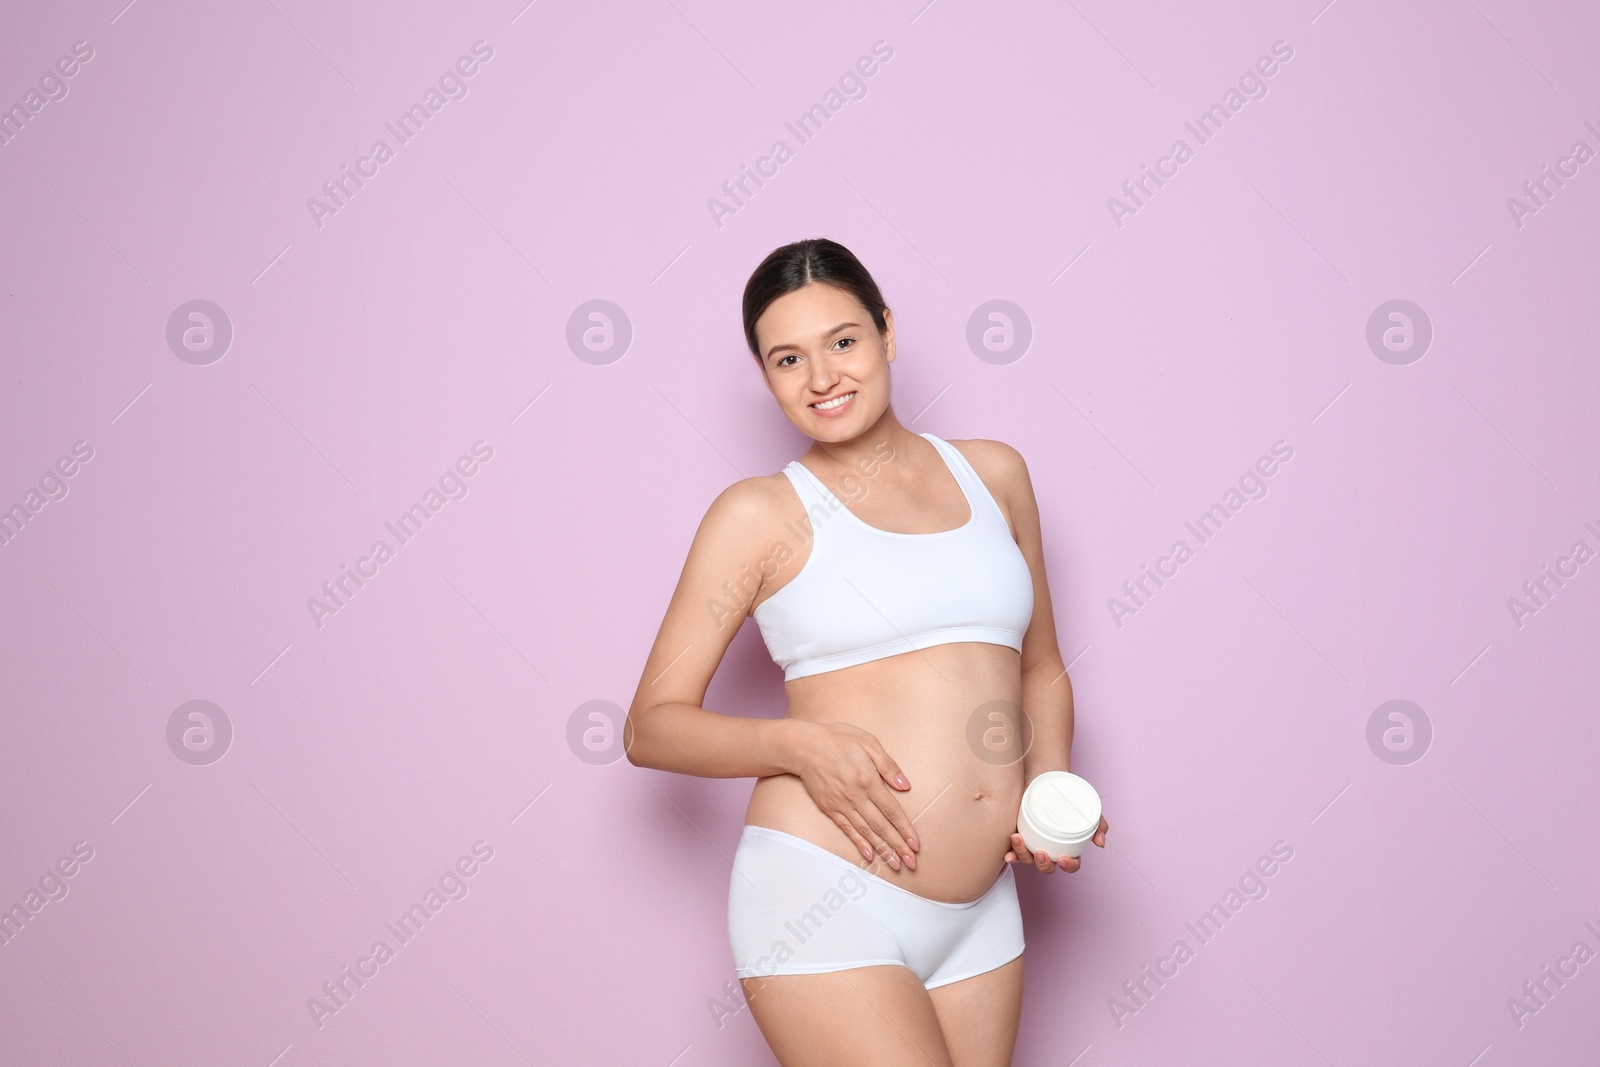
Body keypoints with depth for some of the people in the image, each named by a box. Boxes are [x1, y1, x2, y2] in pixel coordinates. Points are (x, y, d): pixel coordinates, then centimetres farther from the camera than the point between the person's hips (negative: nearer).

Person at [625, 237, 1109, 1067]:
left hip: (979, 915, 5)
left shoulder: (993, 473, 12)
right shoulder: (761, 515, 0)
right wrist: (800, 743, -17)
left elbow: (1041, 668, 21)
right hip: (822, 899, -5)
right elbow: (650, 726, -1)